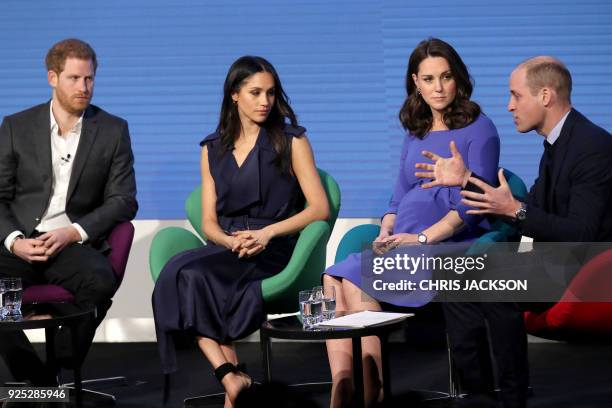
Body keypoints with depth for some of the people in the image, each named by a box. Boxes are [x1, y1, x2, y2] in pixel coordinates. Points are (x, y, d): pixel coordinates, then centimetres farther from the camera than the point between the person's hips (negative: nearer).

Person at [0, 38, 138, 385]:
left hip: (74, 243, -1)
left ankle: (62, 372, -15)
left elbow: (123, 201, 5)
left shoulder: (113, 131, 9)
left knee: (100, 279, -35)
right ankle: (38, 382, -15)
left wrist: (73, 232, -11)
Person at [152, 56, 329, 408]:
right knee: (182, 273, -31)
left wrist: (267, 233, -13)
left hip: (275, 252, -4)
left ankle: (231, 376, -26)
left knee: (192, 274, -31)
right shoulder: (213, 149, 17)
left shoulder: (291, 141, 8)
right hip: (227, 250, 4)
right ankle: (231, 378, -35)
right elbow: (209, 223, 14)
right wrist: (231, 241, -10)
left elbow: (320, 208, 0)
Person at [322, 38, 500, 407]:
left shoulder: (479, 129, 2)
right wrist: (385, 233, 0)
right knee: (334, 280, -24)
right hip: (403, 242, 6)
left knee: (356, 280, -29)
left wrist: (422, 238, -19)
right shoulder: (415, 134, 23)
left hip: (450, 244, -6)